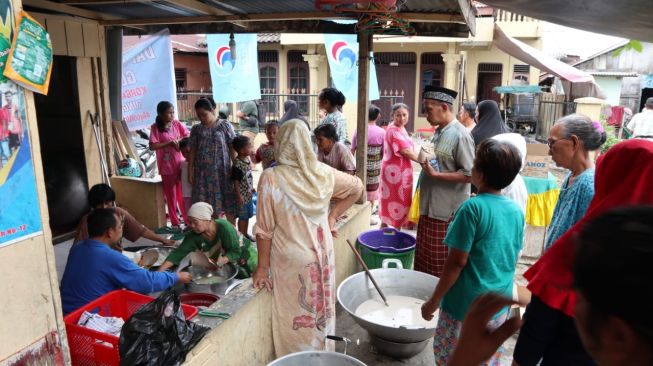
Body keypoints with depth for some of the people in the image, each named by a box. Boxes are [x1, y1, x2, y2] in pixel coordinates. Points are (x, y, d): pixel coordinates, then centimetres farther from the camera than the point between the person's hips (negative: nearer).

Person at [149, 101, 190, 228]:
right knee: (171, 196, 8)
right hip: (167, 167, -2)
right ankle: (175, 223, 19)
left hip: (181, 164, 3)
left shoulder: (177, 124, 2)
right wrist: (170, 142, -19)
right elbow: (152, 146, -16)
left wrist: (180, 141, -14)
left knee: (183, 194, 9)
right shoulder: (155, 128, -8)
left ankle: (188, 221, 19)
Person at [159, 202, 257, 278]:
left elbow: (235, 252, -30)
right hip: (226, 263, 4)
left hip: (244, 253, -3)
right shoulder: (194, 235, -19)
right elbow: (178, 253, -22)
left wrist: (217, 263, -44)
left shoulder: (224, 227, -32)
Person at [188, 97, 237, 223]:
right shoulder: (196, 129, 7)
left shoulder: (224, 125, 0)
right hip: (203, 172, 2)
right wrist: (190, 171, 4)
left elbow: (233, 147, -1)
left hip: (222, 170, -2)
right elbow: (193, 151, 8)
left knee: (228, 202, 3)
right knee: (207, 204, 4)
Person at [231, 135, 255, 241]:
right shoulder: (237, 165, -23)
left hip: (249, 193, 8)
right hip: (242, 195, -8)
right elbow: (236, 182, -21)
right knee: (242, 217, 4)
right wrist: (239, 196, -19)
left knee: (248, 215, 19)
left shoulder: (247, 159, 4)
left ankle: (245, 234, 33)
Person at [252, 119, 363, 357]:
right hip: (322, 256, 4)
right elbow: (356, 188, 10)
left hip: (292, 261, -4)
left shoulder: (270, 178, -17)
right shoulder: (323, 172, -6)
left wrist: (263, 267, -2)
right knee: (321, 312, 21)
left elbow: (265, 229, -13)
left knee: (296, 318, 13)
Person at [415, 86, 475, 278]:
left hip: (447, 211, -8)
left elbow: (469, 175, -18)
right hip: (429, 206, 8)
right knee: (424, 259, 18)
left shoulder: (460, 135, -16)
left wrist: (435, 174, -22)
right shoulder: (439, 132, 10)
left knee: (441, 265, 5)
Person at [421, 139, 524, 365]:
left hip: (466, 305, -6)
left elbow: (457, 261, -19)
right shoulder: (517, 211, -1)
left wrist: (434, 301, -10)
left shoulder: (473, 207, -20)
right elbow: (511, 260, 9)